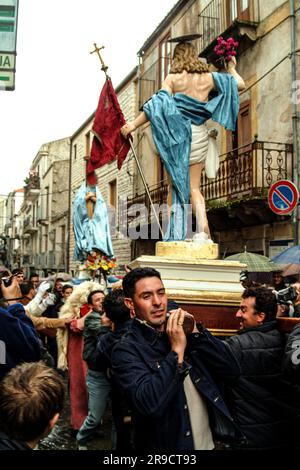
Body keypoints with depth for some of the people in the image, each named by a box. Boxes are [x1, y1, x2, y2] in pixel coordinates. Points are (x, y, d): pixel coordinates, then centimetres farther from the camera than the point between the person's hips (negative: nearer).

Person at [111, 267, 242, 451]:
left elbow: (232, 371, -6)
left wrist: (196, 333, -16)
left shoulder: (184, 330, -2)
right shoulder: (126, 350, -16)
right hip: (165, 445, -4)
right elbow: (150, 404, -29)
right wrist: (177, 349, -26)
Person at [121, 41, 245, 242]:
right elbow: (240, 84, 14)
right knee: (194, 186, 7)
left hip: (177, 134, -2)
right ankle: (203, 229, -11)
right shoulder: (208, 77, 7)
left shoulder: (173, 78, -1)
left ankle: (175, 233, 4)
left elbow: (158, 104, -12)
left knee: (175, 183, 7)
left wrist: (134, 124, -12)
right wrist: (232, 68, 34)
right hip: (199, 135, 2)